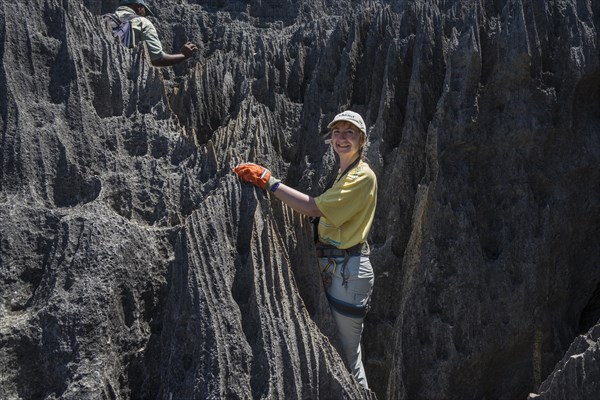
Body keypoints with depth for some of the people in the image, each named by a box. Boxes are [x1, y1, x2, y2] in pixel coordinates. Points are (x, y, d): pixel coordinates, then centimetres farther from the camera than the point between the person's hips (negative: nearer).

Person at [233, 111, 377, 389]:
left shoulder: (363, 176, -12)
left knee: (347, 355, -3)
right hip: (333, 268, 9)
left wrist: (269, 181, -19)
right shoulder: (343, 174, 20)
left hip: (349, 271, -9)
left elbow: (314, 208, -21)